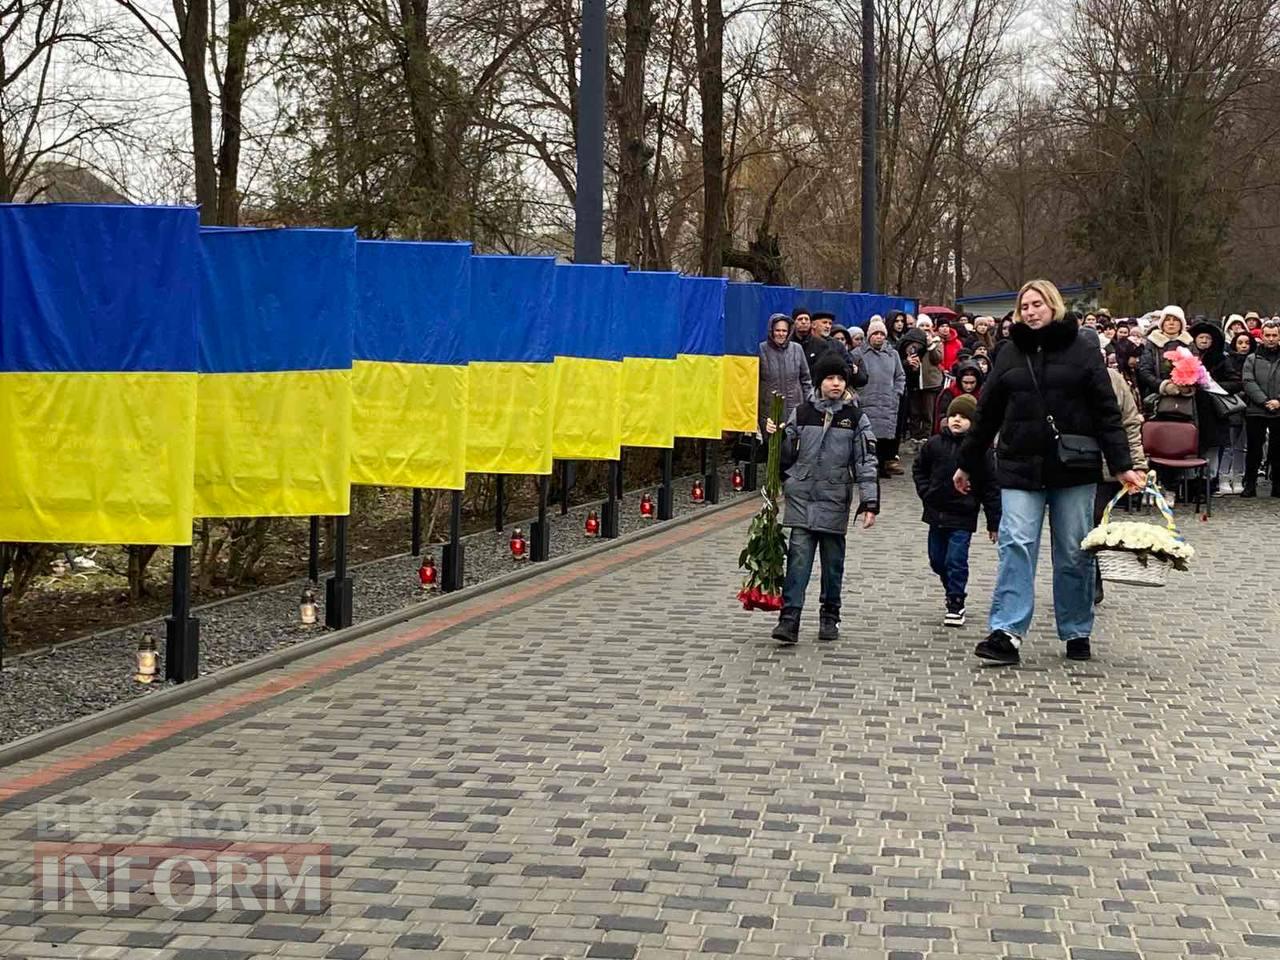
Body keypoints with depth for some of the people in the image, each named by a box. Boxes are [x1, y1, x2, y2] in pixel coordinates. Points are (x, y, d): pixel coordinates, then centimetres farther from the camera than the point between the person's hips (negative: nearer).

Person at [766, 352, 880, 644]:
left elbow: (866, 463, -2)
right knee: (798, 557, -7)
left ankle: (830, 616, 21)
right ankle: (789, 618, -9)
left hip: (835, 500, 0)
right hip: (802, 497, 0)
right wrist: (775, 437, -7)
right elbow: (787, 455, 13)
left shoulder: (856, 419, 1)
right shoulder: (802, 413, 5)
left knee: (833, 560, 8)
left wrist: (870, 503, -8)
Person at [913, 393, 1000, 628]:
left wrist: (994, 522, -4)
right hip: (936, 514, 5)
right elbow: (918, 469, 18)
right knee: (937, 560, 13)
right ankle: (955, 593, 34)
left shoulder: (980, 450, -9)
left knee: (956, 560, -7)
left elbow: (991, 487, -5)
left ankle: (955, 603, 6)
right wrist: (925, 492, 2)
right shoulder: (935, 444, 1)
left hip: (963, 518, -5)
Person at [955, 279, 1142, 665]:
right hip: (1020, 467, 1)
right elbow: (987, 413, 14)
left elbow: (1106, 412, 0)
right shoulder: (1010, 354, 9)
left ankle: (1076, 633, 18)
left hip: (1073, 468, -1)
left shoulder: (1082, 351, 2)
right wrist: (966, 464, 16)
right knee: (1016, 547, -10)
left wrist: (1122, 466, -6)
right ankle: (1006, 633, -13)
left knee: (1074, 554, 5)